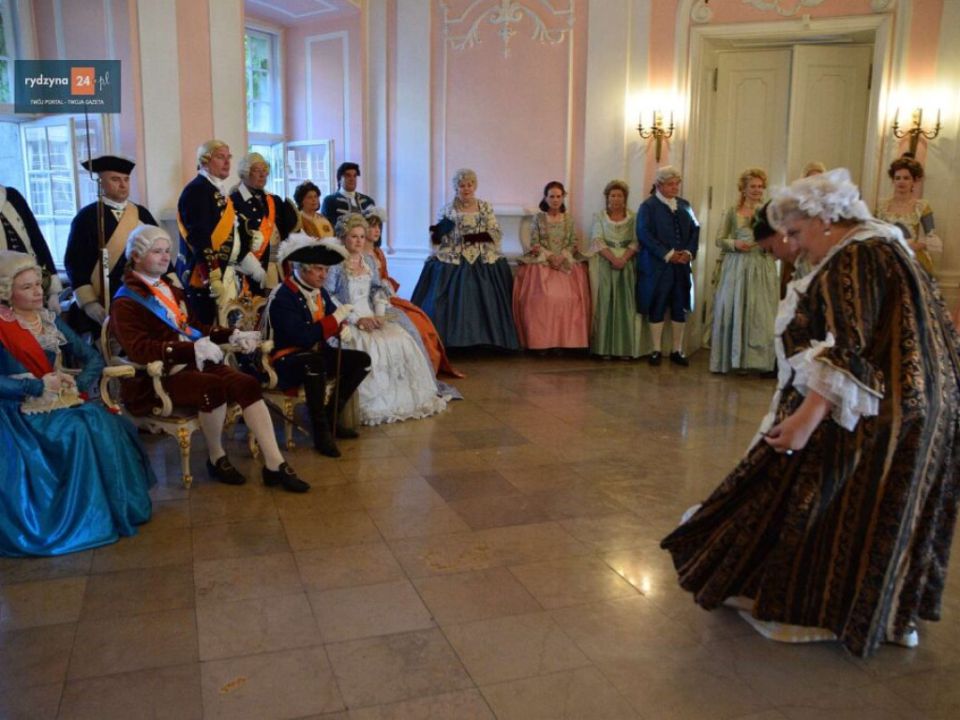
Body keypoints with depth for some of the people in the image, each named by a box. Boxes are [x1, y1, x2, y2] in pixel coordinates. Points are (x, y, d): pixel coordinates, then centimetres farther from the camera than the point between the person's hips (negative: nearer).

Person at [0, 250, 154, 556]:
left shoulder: (51, 321, 11)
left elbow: (93, 358, 9)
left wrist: (76, 383, -10)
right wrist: (40, 385, -17)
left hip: (61, 402, 5)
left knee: (103, 423, -24)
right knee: (78, 432, -31)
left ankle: (119, 505, -12)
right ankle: (88, 518, -16)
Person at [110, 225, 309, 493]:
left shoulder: (172, 291, 23)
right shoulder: (125, 303, -3)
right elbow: (138, 349, -18)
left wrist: (233, 335, 8)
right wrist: (193, 348, -30)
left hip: (194, 363, 7)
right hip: (160, 376, -7)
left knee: (248, 384, -19)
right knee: (213, 387, -35)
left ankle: (275, 464, -22)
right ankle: (216, 458, -10)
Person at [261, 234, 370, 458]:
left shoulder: (318, 291, 6)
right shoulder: (283, 298, -21)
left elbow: (332, 316, 12)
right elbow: (303, 337, -30)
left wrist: (342, 328, -13)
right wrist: (335, 318, -26)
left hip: (316, 353, 9)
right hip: (287, 361, -9)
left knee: (362, 360, 2)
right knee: (315, 362, -40)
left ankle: (331, 417, 6)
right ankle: (321, 431, -27)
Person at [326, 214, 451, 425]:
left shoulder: (369, 261, 17)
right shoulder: (335, 265, -3)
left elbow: (378, 291, 16)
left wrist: (379, 315, -4)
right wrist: (357, 319, -17)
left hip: (371, 318, 6)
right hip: (347, 322, -6)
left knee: (402, 341, -17)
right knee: (373, 346, -33)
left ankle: (406, 398, -9)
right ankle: (375, 404, -25)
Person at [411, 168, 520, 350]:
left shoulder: (485, 208, 7)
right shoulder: (447, 209, 5)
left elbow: (496, 233, 3)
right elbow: (439, 239, 6)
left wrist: (478, 237, -13)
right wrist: (435, 233, -15)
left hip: (483, 262, 1)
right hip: (453, 262, -1)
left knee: (483, 302, -5)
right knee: (452, 301, -8)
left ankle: (483, 341, 1)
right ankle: (453, 342, -5)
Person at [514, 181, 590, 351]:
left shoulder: (569, 219, 10)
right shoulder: (538, 218, 6)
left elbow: (573, 244, 7)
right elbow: (534, 244, 1)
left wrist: (562, 256, -11)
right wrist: (549, 256, -13)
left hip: (565, 263, 1)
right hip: (541, 262, -1)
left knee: (568, 296, -21)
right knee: (543, 297, -23)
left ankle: (564, 340, -15)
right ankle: (542, 341, -18)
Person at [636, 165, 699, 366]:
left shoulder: (684, 205, 14)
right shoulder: (648, 206, -1)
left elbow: (695, 229, 12)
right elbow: (644, 234, -11)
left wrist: (689, 252, -6)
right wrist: (668, 254, -16)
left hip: (682, 265, 5)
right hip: (657, 265, -5)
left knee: (680, 308, 6)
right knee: (657, 307, 1)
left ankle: (677, 350, 15)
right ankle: (656, 350, 10)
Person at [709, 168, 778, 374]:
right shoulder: (732, 212, 6)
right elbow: (719, 239, 5)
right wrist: (734, 244, -13)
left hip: (762, 269, 1)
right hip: (736, 267, 0)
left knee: (760, 313, -1)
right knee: (732, 310, 0)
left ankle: (756, 360, 5)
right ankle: (733, 358, 9)